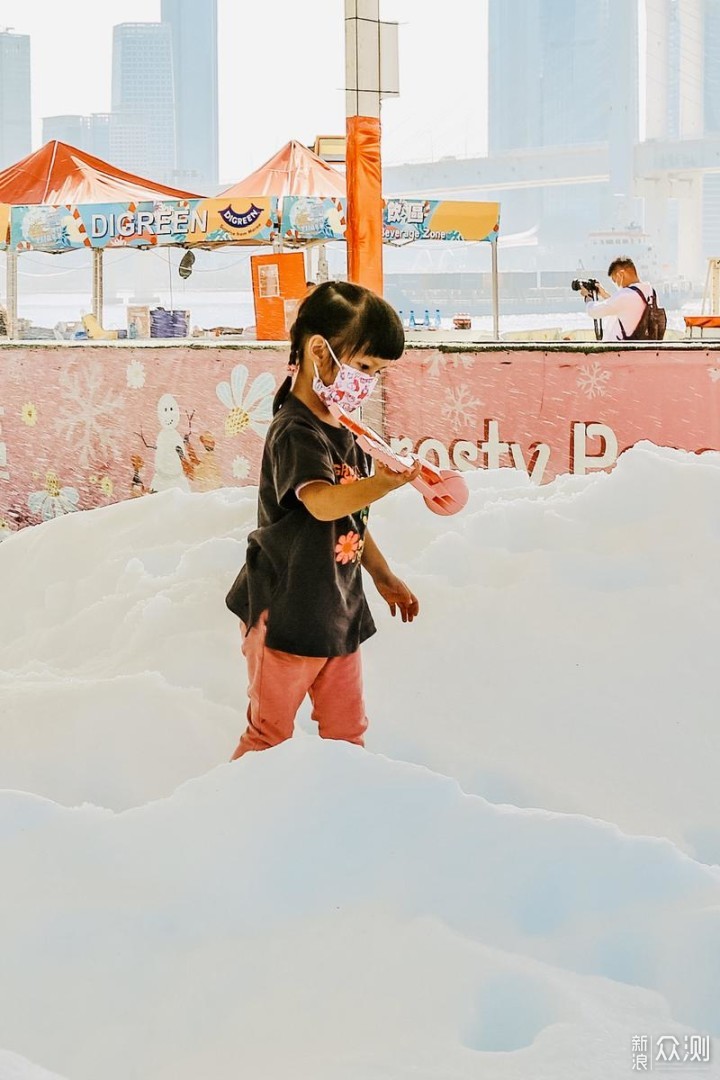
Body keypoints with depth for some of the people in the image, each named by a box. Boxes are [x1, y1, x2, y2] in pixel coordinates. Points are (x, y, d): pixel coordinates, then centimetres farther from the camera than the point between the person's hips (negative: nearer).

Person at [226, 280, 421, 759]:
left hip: (338, 609, 9)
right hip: (286, 612, -8)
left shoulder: (347, 432, 9)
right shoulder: (295, 432, -22)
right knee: (269, 735, 4)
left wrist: (384, 576, 26)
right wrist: (382, 484, -58)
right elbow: (322, 502, -42)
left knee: (347, 732, 17)